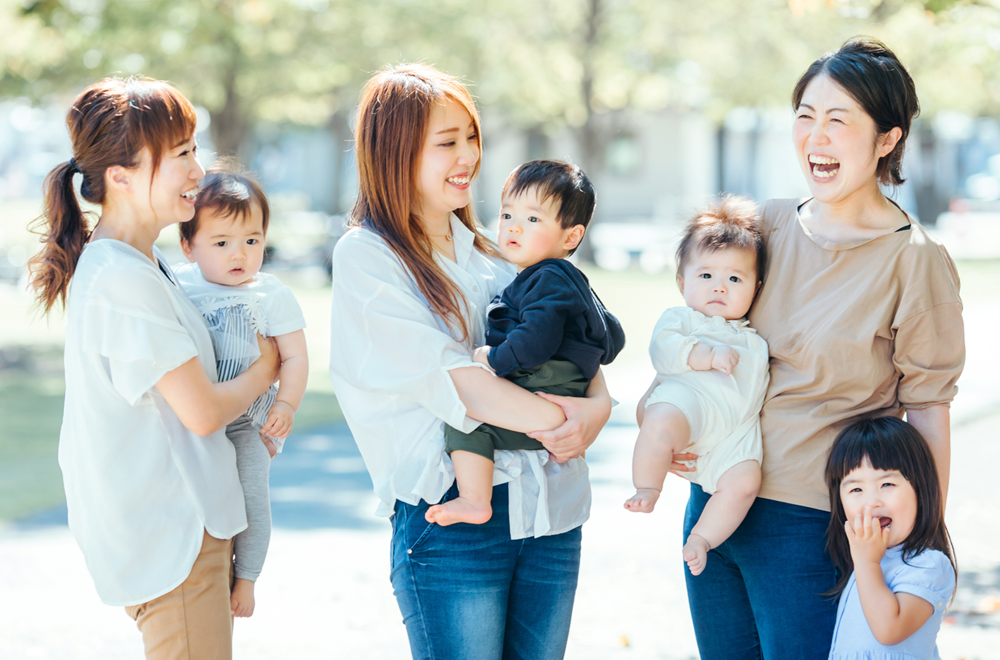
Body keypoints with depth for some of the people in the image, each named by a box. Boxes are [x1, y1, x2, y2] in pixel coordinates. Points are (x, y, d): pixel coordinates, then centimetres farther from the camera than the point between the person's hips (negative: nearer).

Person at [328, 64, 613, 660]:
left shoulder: (494, 251, 15)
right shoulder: (365, 256, -4)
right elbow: (445, 376, -15)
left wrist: (597, 406, -12)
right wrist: (558, 420, -18)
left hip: (551, 503, 6)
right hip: (450, 515, -6)